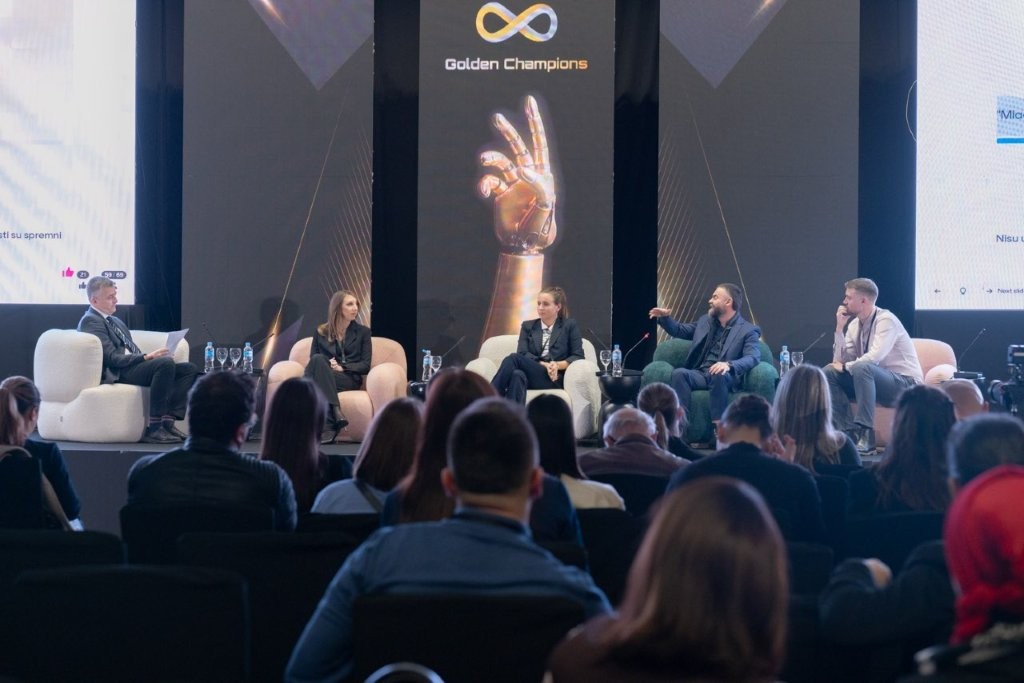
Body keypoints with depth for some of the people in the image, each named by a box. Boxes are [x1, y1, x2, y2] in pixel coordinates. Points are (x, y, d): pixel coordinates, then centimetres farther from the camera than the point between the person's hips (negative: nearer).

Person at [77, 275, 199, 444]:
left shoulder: (115, 321, 27)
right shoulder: (90, 321, -4)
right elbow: (112, 358, -15)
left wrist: (149, 357, 3)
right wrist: (147, 357, -21)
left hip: (133, 366, 9)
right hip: (117, 374, -9)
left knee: (189, 369, -5)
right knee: (166, 363, -32)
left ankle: (168, 420, -17)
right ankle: (153, 428, -30)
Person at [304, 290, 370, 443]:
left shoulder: (362, 332, 17)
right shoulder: (321, 332, 21)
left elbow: (365, 366, 8)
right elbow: (313, 360, 13)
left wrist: (342, 367, -10)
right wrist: (327, 365, -10)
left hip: (349, 379, -2)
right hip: (321, 376, 2)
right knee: (319, 360, -35)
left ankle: (327, 427, -47)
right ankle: (336, 414, -50)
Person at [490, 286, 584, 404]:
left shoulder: (569, 326, 16)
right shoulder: (527, 326, 23)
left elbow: (578, 356, 7)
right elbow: (522, 354, 7)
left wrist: (558, 365, -12)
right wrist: (543, 364, -12)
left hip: (554, 379, -3)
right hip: (530, 374, 3)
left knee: (513, 358, -30)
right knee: (518, 375, -37)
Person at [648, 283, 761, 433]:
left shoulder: (748, 330, 1)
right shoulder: (705, 321, 19)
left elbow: (753, 358, -14)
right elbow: (680, 330, 31)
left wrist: (729, 364, -34)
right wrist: (664, 318, 9)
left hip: (724, 377, -4)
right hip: (700, 374, 4)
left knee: (718, 375, -39)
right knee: (679, 373, -28)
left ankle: (718, 427, -36)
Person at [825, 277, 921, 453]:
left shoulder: (886, 320, -16)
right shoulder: (854, 324, 6)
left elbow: (874, 357, -28)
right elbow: (840, 360, 2)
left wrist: (846, 367, -15)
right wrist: (840, 329, -7)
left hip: (905, 384, -8)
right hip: (873, 380, 8)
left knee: (861, 367, -35)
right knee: (829, 372, -8)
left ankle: (866, 435, -33)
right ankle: (849, 431, -13)